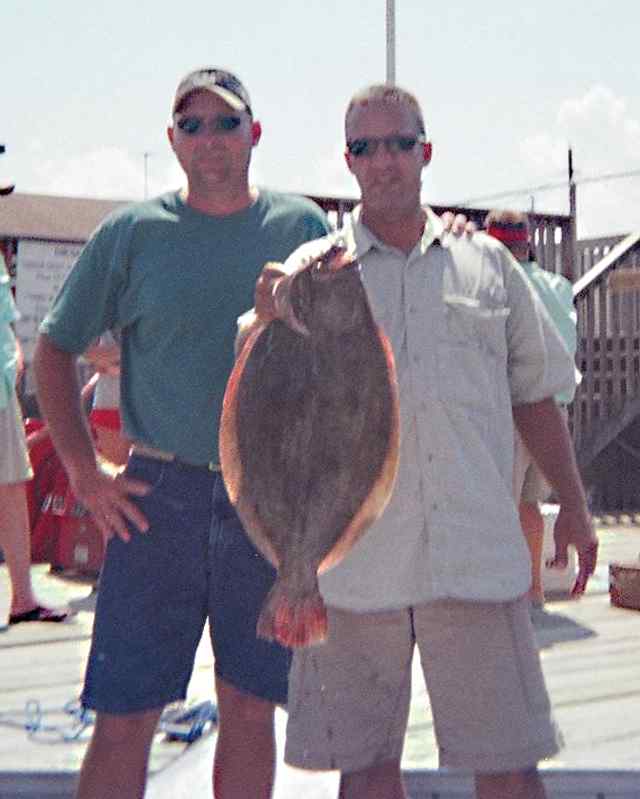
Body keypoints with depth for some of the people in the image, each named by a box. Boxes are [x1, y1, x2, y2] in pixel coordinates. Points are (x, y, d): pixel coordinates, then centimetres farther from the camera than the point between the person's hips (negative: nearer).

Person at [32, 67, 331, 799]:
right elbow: (53, 350, 8)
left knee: (250, 710, 9)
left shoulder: (301, 227, 5)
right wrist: (84, 474, 0)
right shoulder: (131, 233, 2)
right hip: (160, 497, -1)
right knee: (124, 718, 0)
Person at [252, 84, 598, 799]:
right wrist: (268, 319, -25)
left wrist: (573, 508, 16)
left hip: (476, 554, 1)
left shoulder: (486, 262, 13)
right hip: (352, 556, -1)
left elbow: (534, 396, 18)